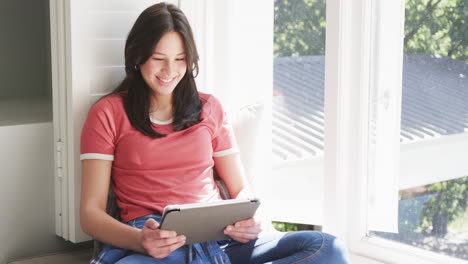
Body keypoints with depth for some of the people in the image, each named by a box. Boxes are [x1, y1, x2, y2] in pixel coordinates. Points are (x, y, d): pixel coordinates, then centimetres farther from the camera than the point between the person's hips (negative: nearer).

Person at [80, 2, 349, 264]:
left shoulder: (209, 108, 18)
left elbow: (241, 189, 19)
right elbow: (91, 213, 2)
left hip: (220, 238, 4)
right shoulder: (109, 113, 8)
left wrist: (249, 220, -6)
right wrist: (139, 240, -20)